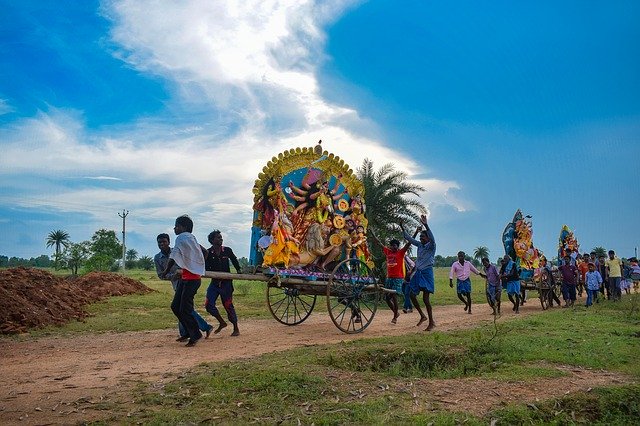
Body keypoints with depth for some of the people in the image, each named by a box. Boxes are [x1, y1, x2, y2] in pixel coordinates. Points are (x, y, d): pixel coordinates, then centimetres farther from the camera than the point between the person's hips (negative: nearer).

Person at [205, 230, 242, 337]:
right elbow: (206, 268, -4)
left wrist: (239, 271, 4)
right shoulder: (208, 253, -1)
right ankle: (222, 323, 16)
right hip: (215, 282, 2)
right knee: (209, 304, -6)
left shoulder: (227, 250, 1)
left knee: (228, 305, -1)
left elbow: (235, 261, 16)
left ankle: (236, 329, 11)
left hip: (226, 282, -2)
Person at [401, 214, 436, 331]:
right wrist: (403, 229, 6)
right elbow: (409, 239, 17)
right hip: (418, 273, 7)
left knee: (425, 298, -9)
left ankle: (431, 322, 2)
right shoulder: (420, 245, 11)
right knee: (412, 295, 6)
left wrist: (426, 225, -40)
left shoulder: (431, 246, -7)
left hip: (427, 273, -7)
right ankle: (422, 316, 22)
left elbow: (432, 239, -27)